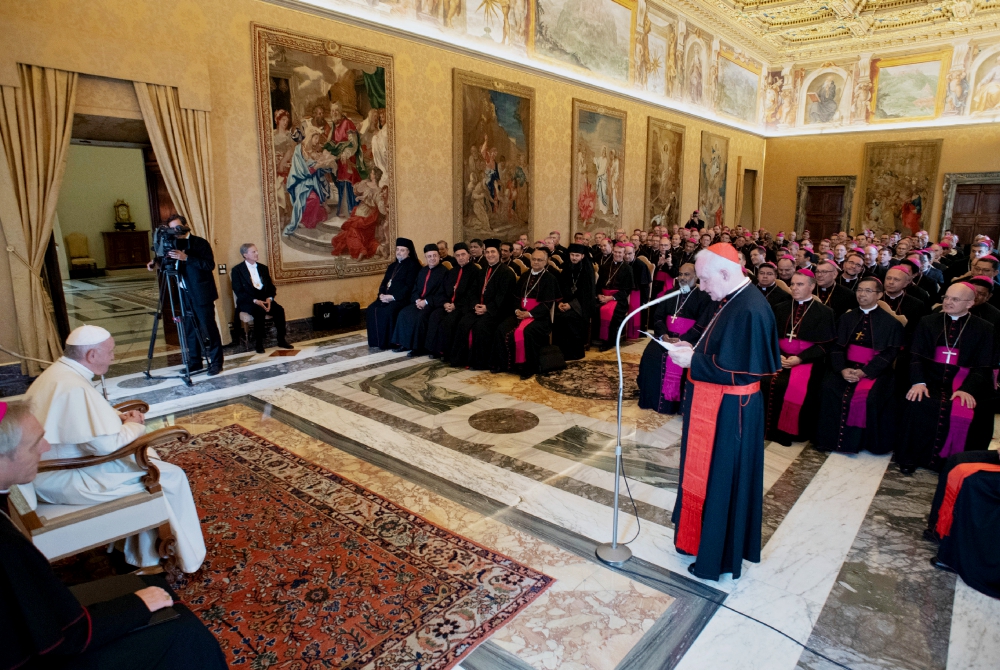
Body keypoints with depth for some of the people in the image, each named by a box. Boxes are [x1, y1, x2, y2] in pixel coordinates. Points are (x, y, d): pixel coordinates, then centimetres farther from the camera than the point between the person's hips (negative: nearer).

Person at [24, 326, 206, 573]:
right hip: (63, 481, -10)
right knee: (171, 476, -7)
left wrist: (119, 417, 5)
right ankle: (189, 558, 8)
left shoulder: (58, 372, 4)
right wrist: (135, 425, -10)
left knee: (148, 459, 17)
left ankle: (145, 556, 21)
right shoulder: (75, 388, -27)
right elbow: (106, 445, -29)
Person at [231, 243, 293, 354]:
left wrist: (269, 298, -10)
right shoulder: (237, 270, -1)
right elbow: (238, 291, -9)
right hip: (247, 302, -4)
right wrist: (255, 301, -23)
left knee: (279, 309, -23)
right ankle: (258, 343, -24)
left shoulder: (263, 268, 15)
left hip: (264, 299, 5)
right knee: (259, 311, -35)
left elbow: (272, 287, 12)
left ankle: (281, 340, -13)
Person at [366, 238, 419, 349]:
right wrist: (381, 294, -1)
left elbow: (409, 287, -12)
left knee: (388, 311, -32)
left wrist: (393, 297, -19)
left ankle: (389, 341, -17)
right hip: (386, 297, 7)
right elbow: (384, 282, 21)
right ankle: (377, 340, -8)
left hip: (401, 298, -7)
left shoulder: (413, 266, -2)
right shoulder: (392, 266, 22)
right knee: (372, 309, -16)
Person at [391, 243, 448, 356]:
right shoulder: (422, 271, 18)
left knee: (420, 316, -31)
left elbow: (442, 294, -12)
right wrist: (417, 300, -4)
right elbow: (415, 289, 17)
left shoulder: (444, 272, -5)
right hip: (419, 302, 7)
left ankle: (419, 347, -18)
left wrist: (426, 301, -17)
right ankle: (405, 343, -5)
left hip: (433, 304, -7)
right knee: (403, 313, -14)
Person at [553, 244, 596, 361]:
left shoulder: (587, 270, -6)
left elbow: (585, 292, -12)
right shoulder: (567, 269, 9)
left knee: (568, 317, -31)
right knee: (557, 315, -24)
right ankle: (560, 350, -13)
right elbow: (562, 288, 8)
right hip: (567, 301, 5)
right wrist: (561, 302, -11)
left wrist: (571, 304, -21)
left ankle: (574, 352, -18)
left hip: (581, 304, -5)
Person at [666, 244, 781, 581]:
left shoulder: (750, 309, -24)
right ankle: (701, 536, 39)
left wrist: (692, 360, -17)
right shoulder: (731, 301, 7)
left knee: (723, 480, 6)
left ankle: (718, 557, 24)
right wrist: (693, 350, 2)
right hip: (713, 405, 9)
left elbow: (737, 368, -26)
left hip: (729, 412, -9)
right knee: (705, 475, 21)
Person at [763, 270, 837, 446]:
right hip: (780, 357, 3)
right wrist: (777, 355, -10)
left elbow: (824, 345, -2)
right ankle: (772, 429, -9)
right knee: (767, 382, -24)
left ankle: (792, 431, -10)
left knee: (798, 387, -29)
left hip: (807, 360, -3)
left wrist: (800, 358, -15)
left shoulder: (824, 312, 4)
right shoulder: (781, 309, 15)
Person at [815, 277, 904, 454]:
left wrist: (864, 372, -19)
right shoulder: (846, 318, 14)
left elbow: (889, 354, -6)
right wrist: (842, 369, -14)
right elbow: (836, 347, 5)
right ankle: (832, 439, -16)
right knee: (829, 389, -26)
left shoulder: (891, 323, 3)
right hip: (847, 367, 3)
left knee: (871, 397, -32)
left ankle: (864, 441, -10)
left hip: (875, 372, -3)